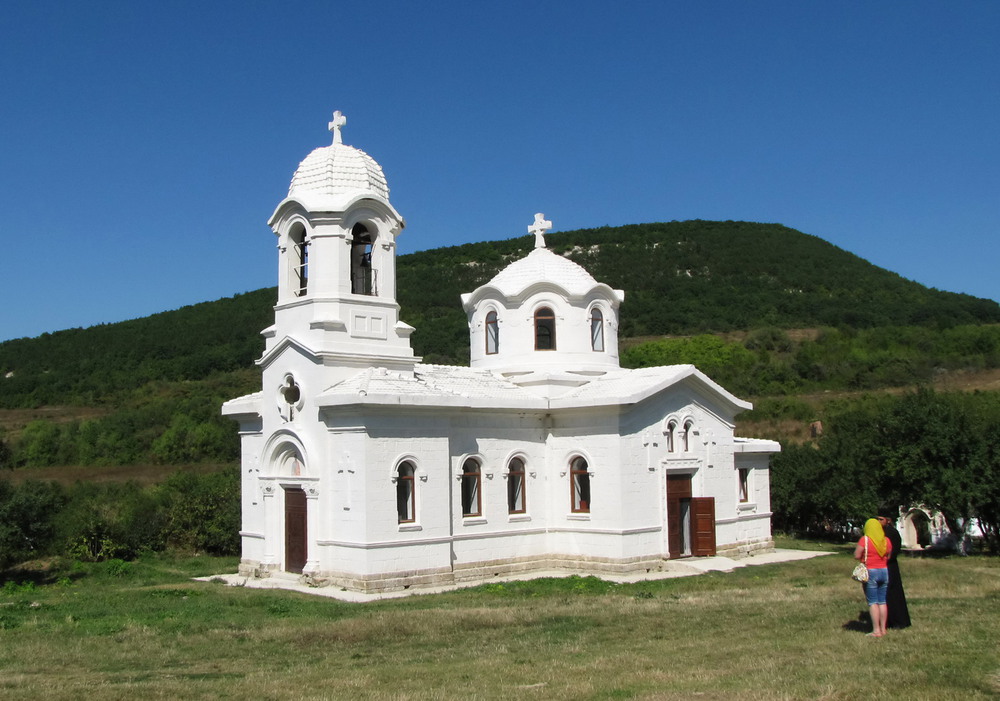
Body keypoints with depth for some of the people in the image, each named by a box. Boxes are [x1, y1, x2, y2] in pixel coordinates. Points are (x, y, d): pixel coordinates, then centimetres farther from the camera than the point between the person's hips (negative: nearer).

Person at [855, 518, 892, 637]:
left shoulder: (865, 540, -12)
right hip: (884, 571, 5)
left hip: (870, 572, -5)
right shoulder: (886, 541, 3)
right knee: (882, 601, 11)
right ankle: (883, 629, 15)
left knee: (873, 602, -2)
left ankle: (876, 630, -4)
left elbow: (856, 556, -13)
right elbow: (889, 556, 10)